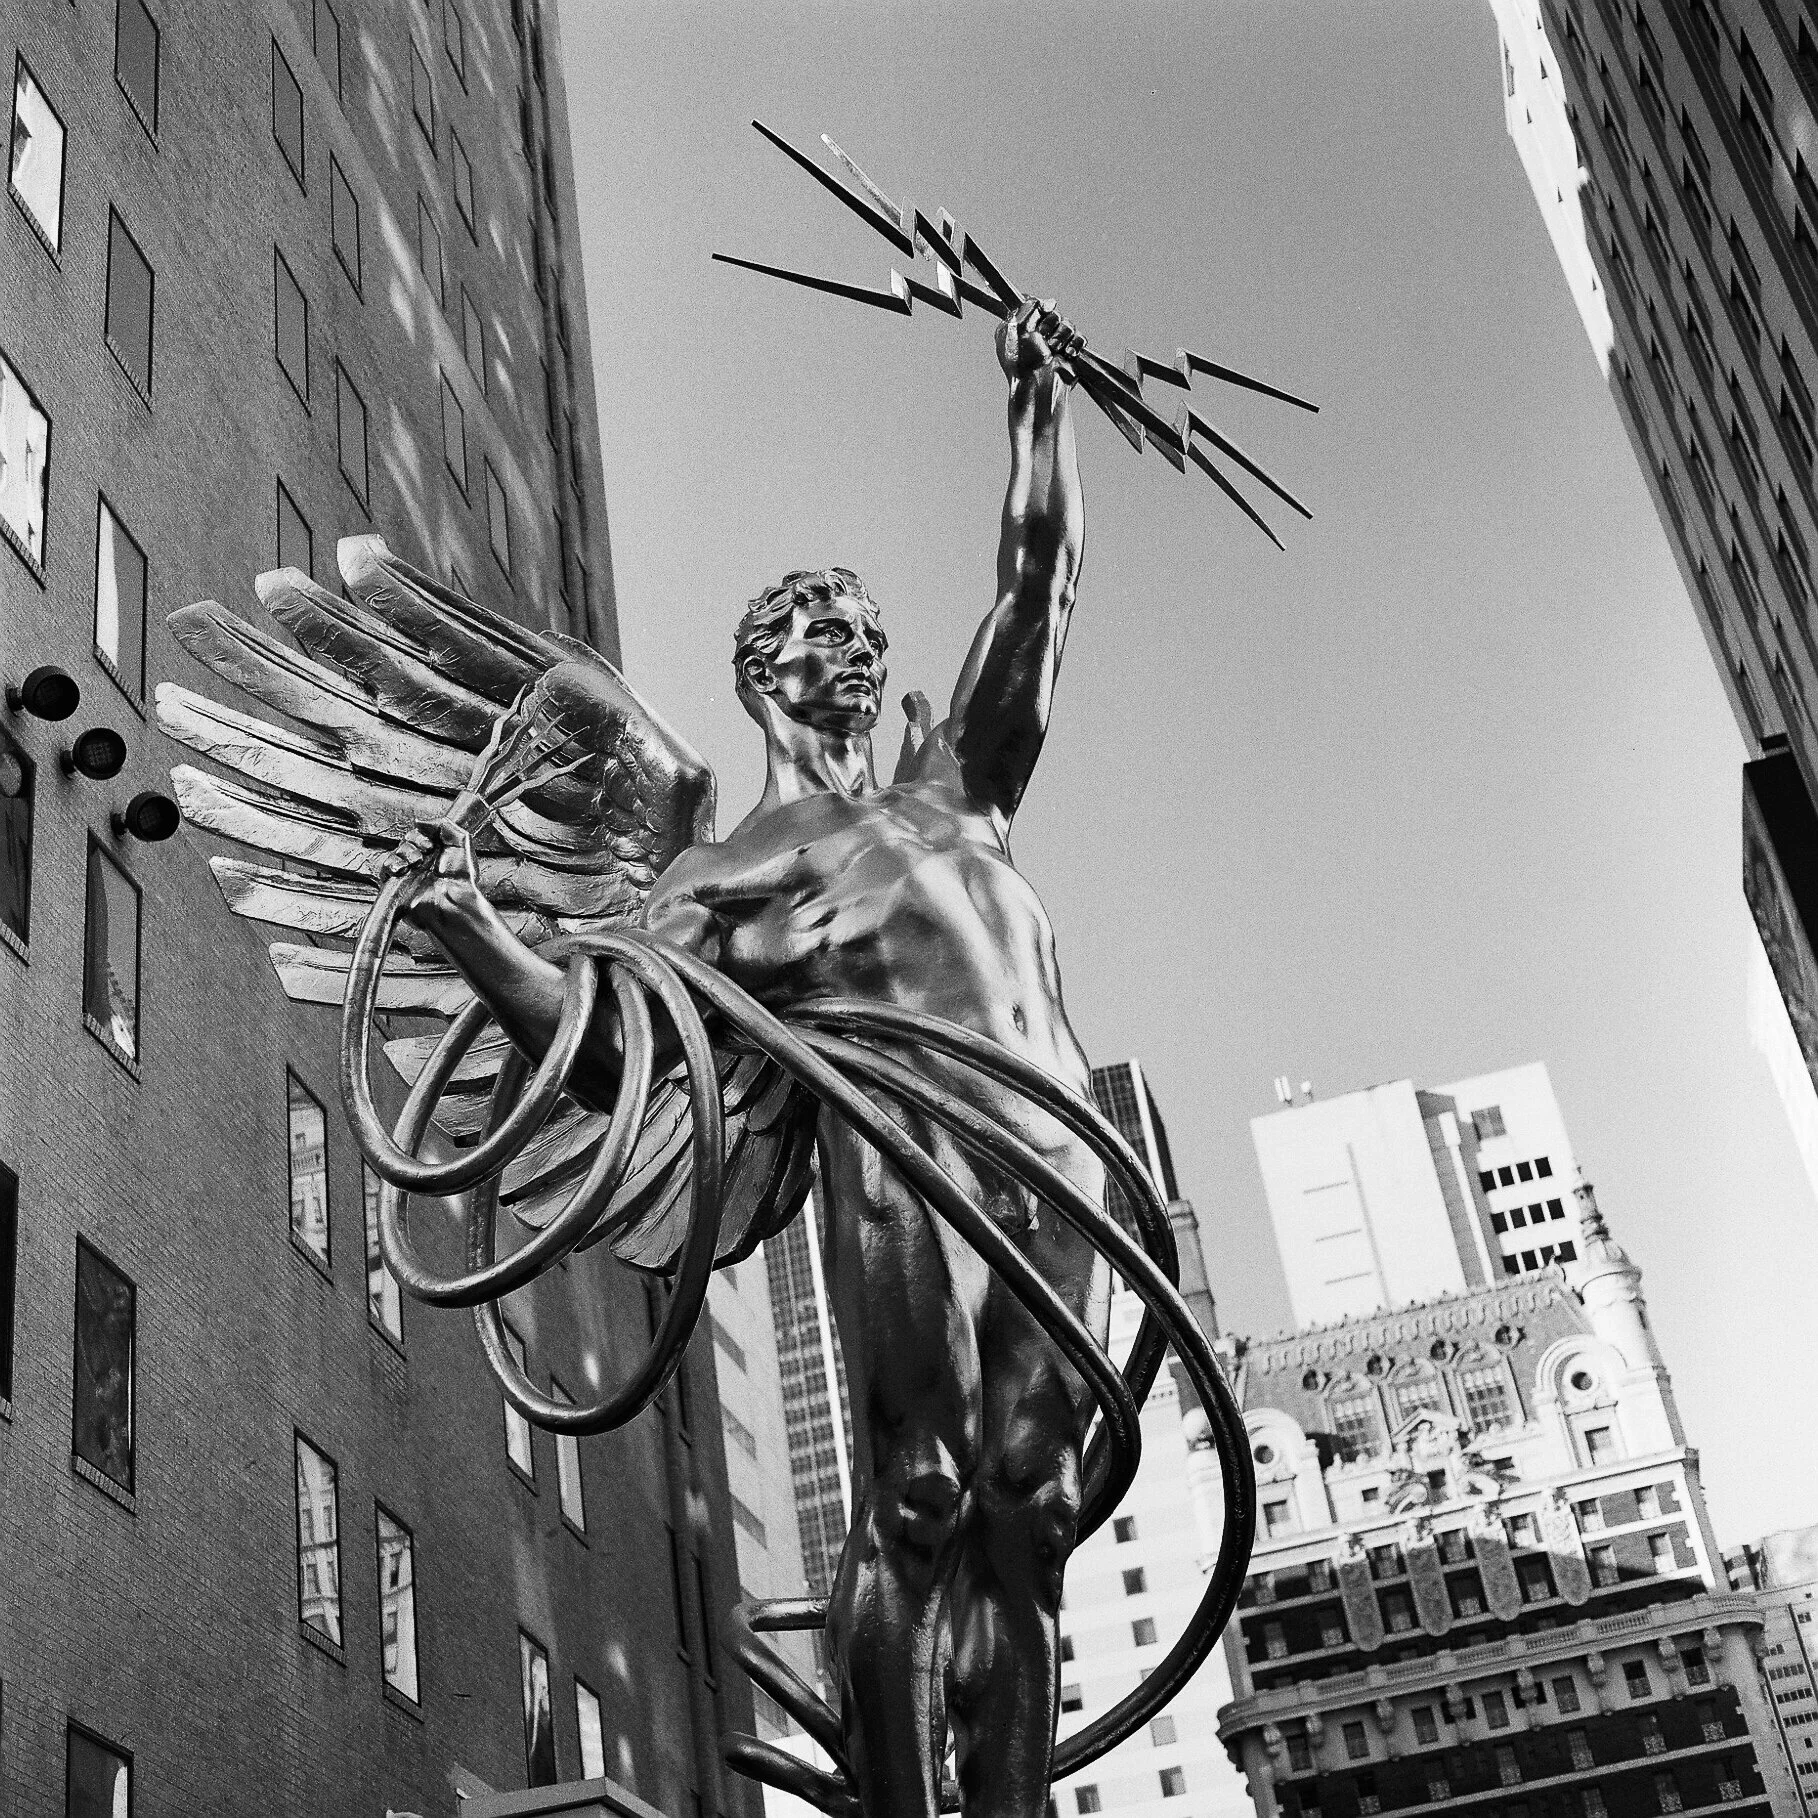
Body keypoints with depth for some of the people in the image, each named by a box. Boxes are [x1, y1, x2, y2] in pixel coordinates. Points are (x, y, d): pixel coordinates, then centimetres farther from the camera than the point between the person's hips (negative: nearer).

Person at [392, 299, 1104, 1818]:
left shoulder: (950, 787, 32)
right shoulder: (716, 878, 19)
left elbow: (1038, 587, 33)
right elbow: (608, 1053, 6)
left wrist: (1039, 404, 31)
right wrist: (474, 938, -9)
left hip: (1064, 1160, 4)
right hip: (902, 1159, -4)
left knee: (1021, 1519, -2)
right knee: (916, 1505, -12)